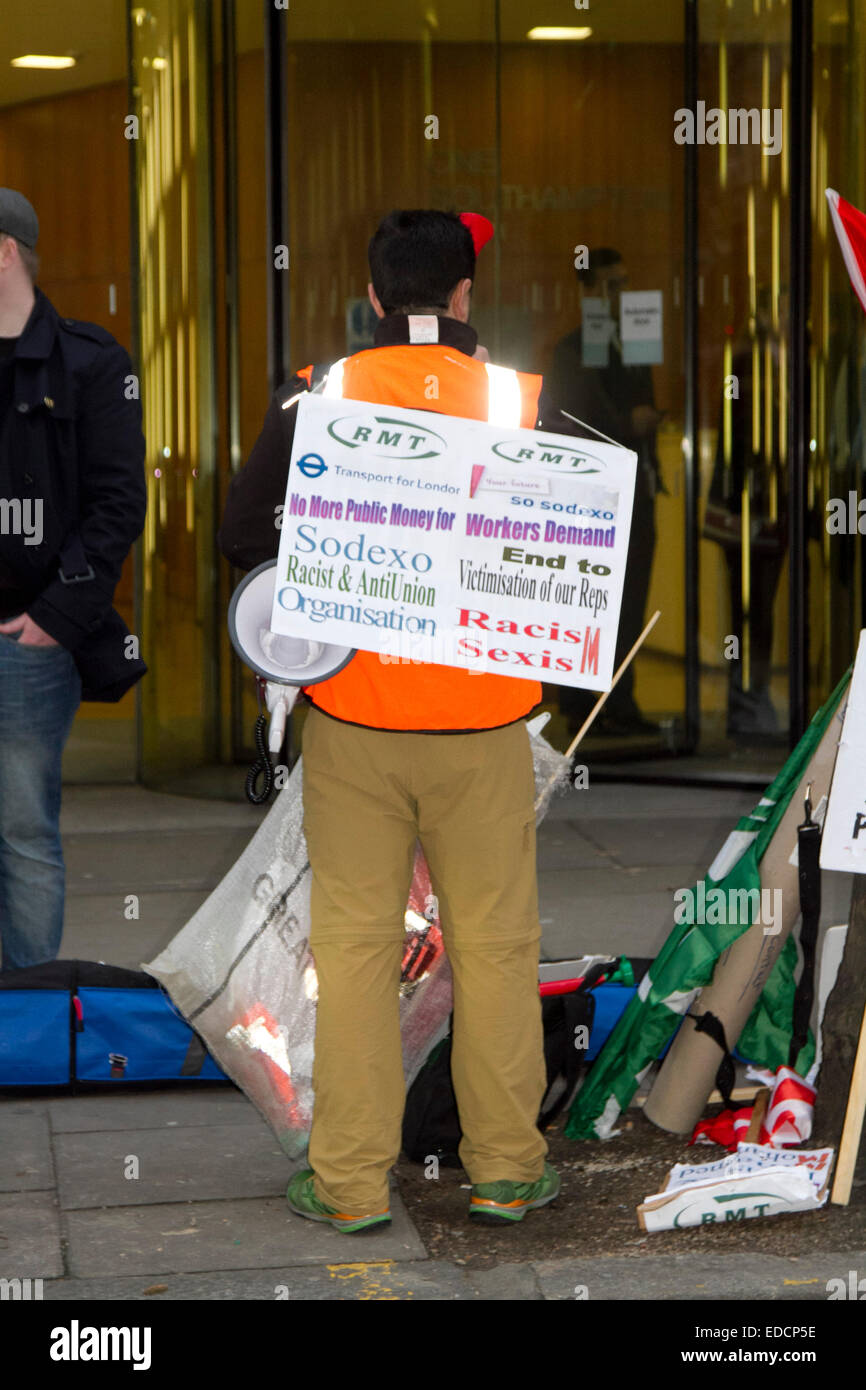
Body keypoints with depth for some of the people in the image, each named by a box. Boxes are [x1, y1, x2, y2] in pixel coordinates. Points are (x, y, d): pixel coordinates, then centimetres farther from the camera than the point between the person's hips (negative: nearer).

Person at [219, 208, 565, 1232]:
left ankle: (350, 1179, 12)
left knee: (352, 943, 7)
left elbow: (243, 531, -1)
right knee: (495, 945, 9)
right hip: (483, 720, 0)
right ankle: (506, 1168, 18)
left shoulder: (317, 394, -3)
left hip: (352, 715, 0)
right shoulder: (520, 398, -3)